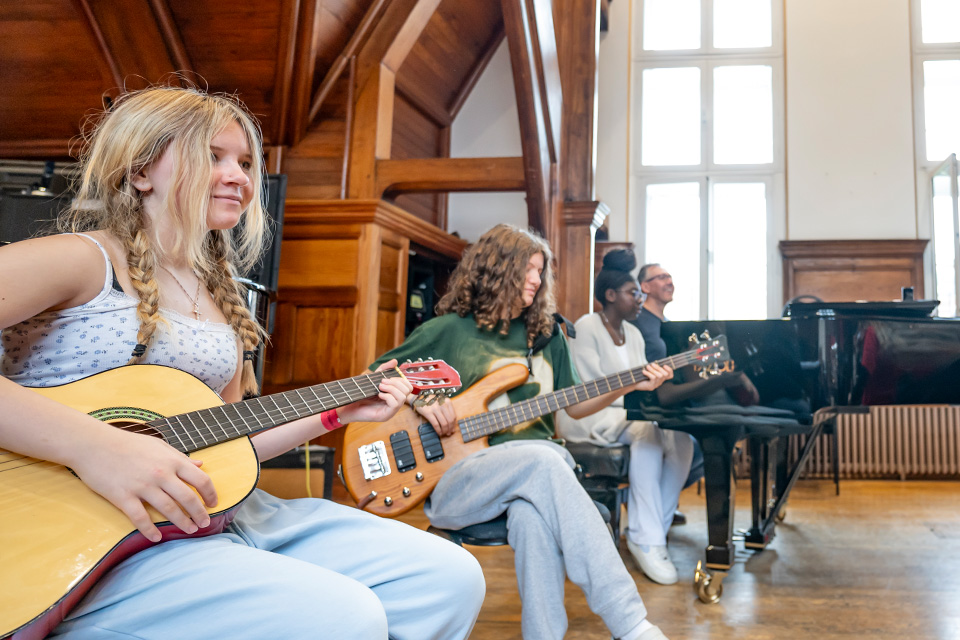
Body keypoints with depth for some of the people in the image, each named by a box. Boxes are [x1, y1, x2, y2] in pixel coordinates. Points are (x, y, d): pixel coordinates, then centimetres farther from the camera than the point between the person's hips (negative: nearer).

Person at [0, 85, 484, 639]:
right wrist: (90, 444, -31)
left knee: (451, 578, -5)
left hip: (231, 514, 7)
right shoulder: (82, 261, -6)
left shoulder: (221, 298, 17)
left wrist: (338, 412, 16)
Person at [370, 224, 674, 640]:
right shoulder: (450, 330, 6)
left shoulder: (546, 335, 20)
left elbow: (572, 405, 24)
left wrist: (628, 384, 10)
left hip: (536, 466, 3)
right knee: (543, 460, -35)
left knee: (534, 509, -36)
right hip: (456, 478, -3)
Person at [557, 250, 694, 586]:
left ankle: (656, 529, -11)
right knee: (646, 431, -33)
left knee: (680, 438, -19)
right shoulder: (586, 327, -8)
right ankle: (645, 537, -27)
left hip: (627, 413, 7)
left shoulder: (633, 334, 16)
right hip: (586, 416, -7)